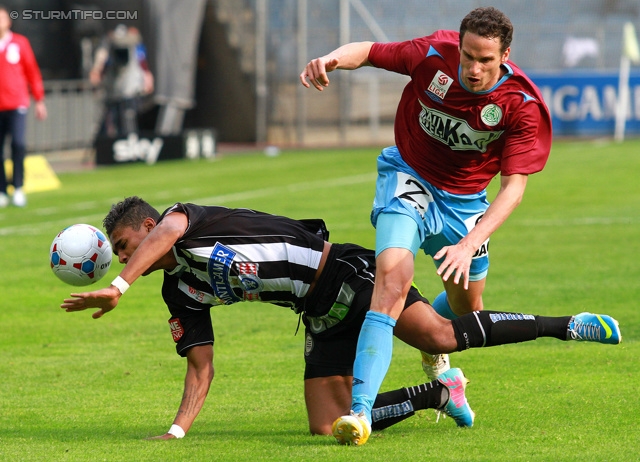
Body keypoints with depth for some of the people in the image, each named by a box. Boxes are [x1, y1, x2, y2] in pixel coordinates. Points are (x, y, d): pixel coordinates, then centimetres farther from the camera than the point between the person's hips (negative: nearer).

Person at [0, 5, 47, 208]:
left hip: (16, 103, -1)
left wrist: (39, 100, 8)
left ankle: (18, 188, -5)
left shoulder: (20, 43, 6)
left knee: (18, 144, -14)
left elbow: (32, 71, 9)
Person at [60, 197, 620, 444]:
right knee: (329, 426, -6)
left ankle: (569, 326, -12)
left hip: (341, 274, -8)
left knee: (439, 335, -24)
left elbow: (167, 230, -33)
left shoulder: (189, 221, -7)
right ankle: (437, 393, 10)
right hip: (322, 318, 8)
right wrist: (178, 430, 1)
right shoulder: (182, 292, 15)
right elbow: (201, 367, 15)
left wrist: (117, 288, -40)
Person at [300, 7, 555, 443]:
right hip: (409, 178, -2)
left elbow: (514, 186, -24)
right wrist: (331, 59, -31)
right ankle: (360, 410, -35)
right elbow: (368, 51, -7)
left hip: (464, 201, 2)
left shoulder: (523, 106, -23)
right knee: (393, 275, -28)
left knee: (466, 308, 15)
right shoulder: (434, 55, -22)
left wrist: (469, 245, -36)